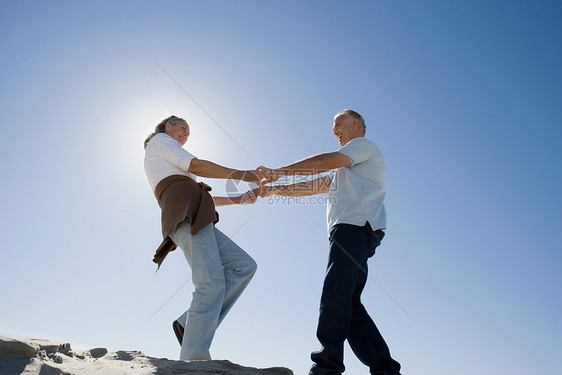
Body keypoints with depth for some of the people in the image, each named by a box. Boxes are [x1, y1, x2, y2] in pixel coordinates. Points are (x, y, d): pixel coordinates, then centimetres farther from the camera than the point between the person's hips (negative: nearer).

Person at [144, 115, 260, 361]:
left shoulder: (166, 164, 39)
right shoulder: (160, 139, 16)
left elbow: (203, 198, 35)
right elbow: (195, 166, 1)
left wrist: (238, 199, 30)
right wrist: (241, 175, 5)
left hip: (196, 219, 9)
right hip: (186, 213, -9)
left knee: (245, 266, -3)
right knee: (212, 283, -23)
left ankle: (189, 324, -5)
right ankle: (193, 362, -25)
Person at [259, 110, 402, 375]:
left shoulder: (364, 145, 11)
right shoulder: (343, 170, 39)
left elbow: (326, 161, -4)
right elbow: (312, 186, 31)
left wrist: (281, 171, -1)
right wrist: (274, 189, 24)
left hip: (356, 225, -9)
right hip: (348, 229, 9)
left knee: (336, 290, -22)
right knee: (348, 303, 2)